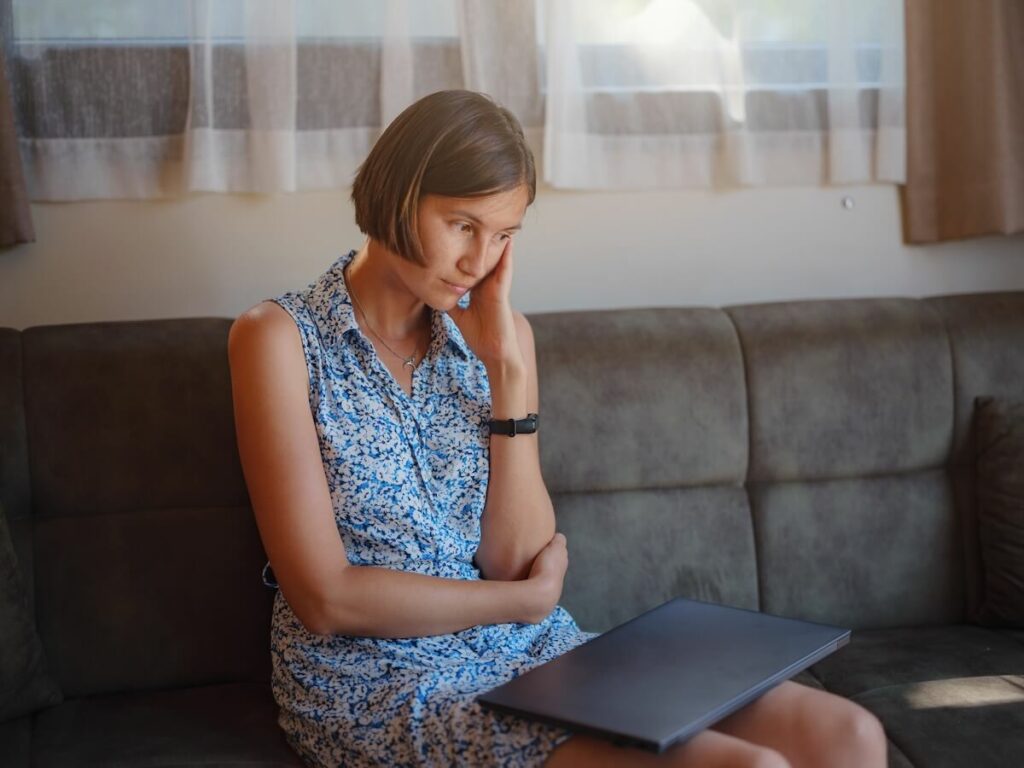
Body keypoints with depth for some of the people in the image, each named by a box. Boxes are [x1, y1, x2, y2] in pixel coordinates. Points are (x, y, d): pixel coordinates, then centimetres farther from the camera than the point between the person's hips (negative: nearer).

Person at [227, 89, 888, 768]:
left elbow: (518, 560, -2)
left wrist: (506, 363, -9)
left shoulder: (496, 335, 7)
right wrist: (532, 597, -4)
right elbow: (325, 598, -13)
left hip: (528, 653, 6)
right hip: (380, 681, -5)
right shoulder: (280, 337, -8)